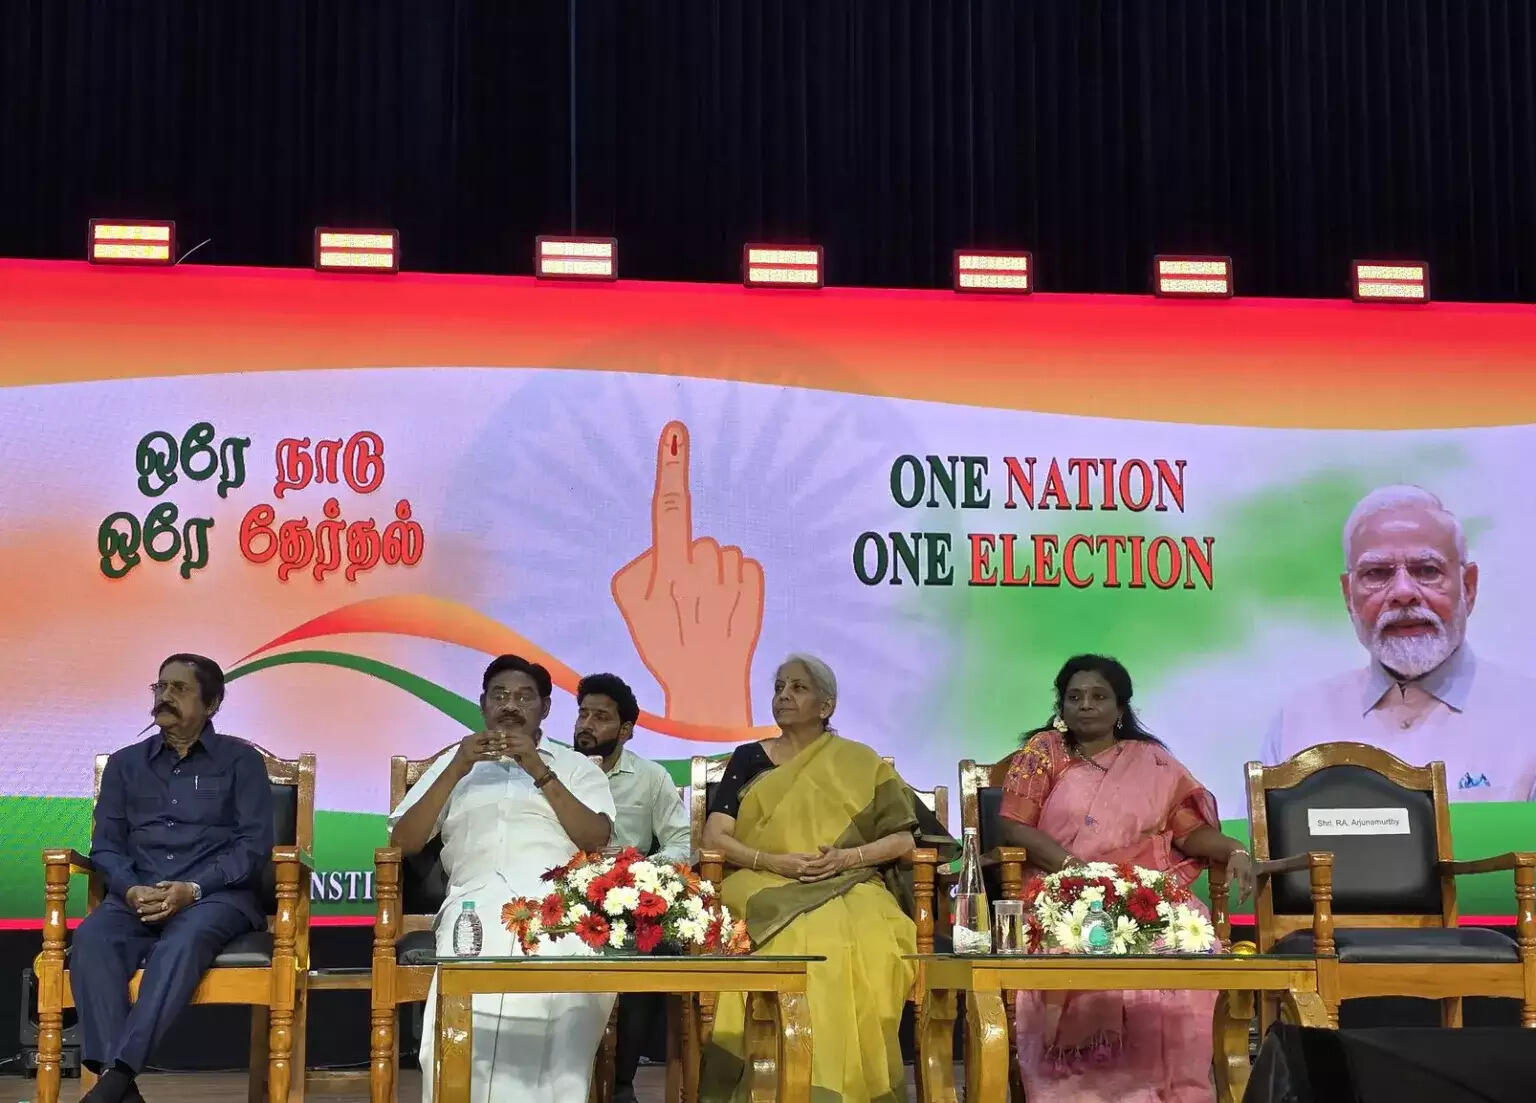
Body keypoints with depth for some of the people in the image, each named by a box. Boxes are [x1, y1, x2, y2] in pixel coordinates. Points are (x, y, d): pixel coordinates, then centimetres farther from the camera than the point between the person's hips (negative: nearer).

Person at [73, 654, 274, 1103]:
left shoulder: (240, 760, 11)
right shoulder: (125, 763, 21)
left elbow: (255, 845, 0)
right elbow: (106, 845, 12)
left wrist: (192, 889, -16)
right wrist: (130, 890, -11)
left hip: (217, 895, -3)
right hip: (137, 895, 3)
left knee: (182, 943, -38)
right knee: (91, 939, -32)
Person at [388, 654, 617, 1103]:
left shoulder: (575, 766, 24)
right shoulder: (454, 763, 26)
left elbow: (597, 839, 5)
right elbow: (402, 843, 13)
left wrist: (540, 773, -3)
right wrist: (457, 771, 2)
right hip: (480, 903, 0)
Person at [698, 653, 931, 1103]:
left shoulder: (860, 763, 14)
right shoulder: (747, 759, 16)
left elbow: (903, 838, 9)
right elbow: (714, 837, 6)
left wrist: (847, 857, -10)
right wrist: (774, 862, -11)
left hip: (847, 888, 0)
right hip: (765, 887, 0)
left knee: (865, 947, -35)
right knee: (801, 945, -35)